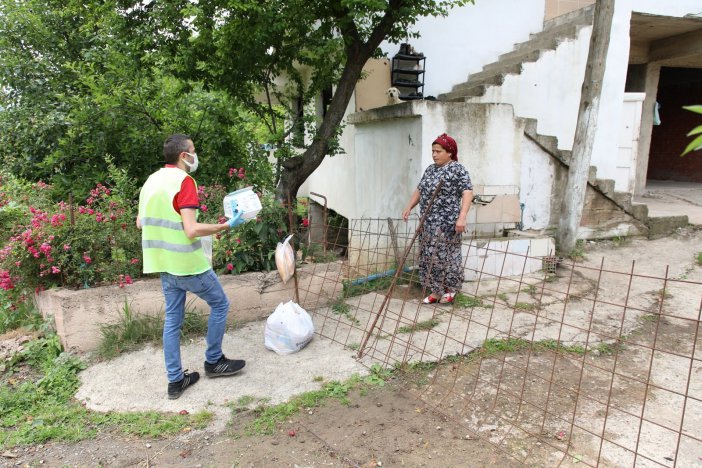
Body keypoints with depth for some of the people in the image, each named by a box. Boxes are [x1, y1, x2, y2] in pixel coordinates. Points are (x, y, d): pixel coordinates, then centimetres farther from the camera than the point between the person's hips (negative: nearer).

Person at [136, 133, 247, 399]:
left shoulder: (152, 180, 9)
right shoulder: (184, 181, -17)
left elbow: (140, 222, 15)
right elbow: (192, 230, -25)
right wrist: (226, 226, -15)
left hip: (163, 264, 8)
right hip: (188, 263, -8)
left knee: (172, 320, 13)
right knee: (220, 305, 12)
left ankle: (175, 380, 20)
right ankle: (213, 362, 22)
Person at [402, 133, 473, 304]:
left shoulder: (458, 170, -9)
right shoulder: (430, 169, 14)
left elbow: (467, 193, -18)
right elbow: (419, 190, 22)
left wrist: (461, 217, -28)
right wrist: (409, 207, 11)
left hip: (446, 223, -7)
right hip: (428, 222, 8)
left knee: (446, 255, 1)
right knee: (429, 256, 9)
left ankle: (451, 289, 18)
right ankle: (436, 291, 19)